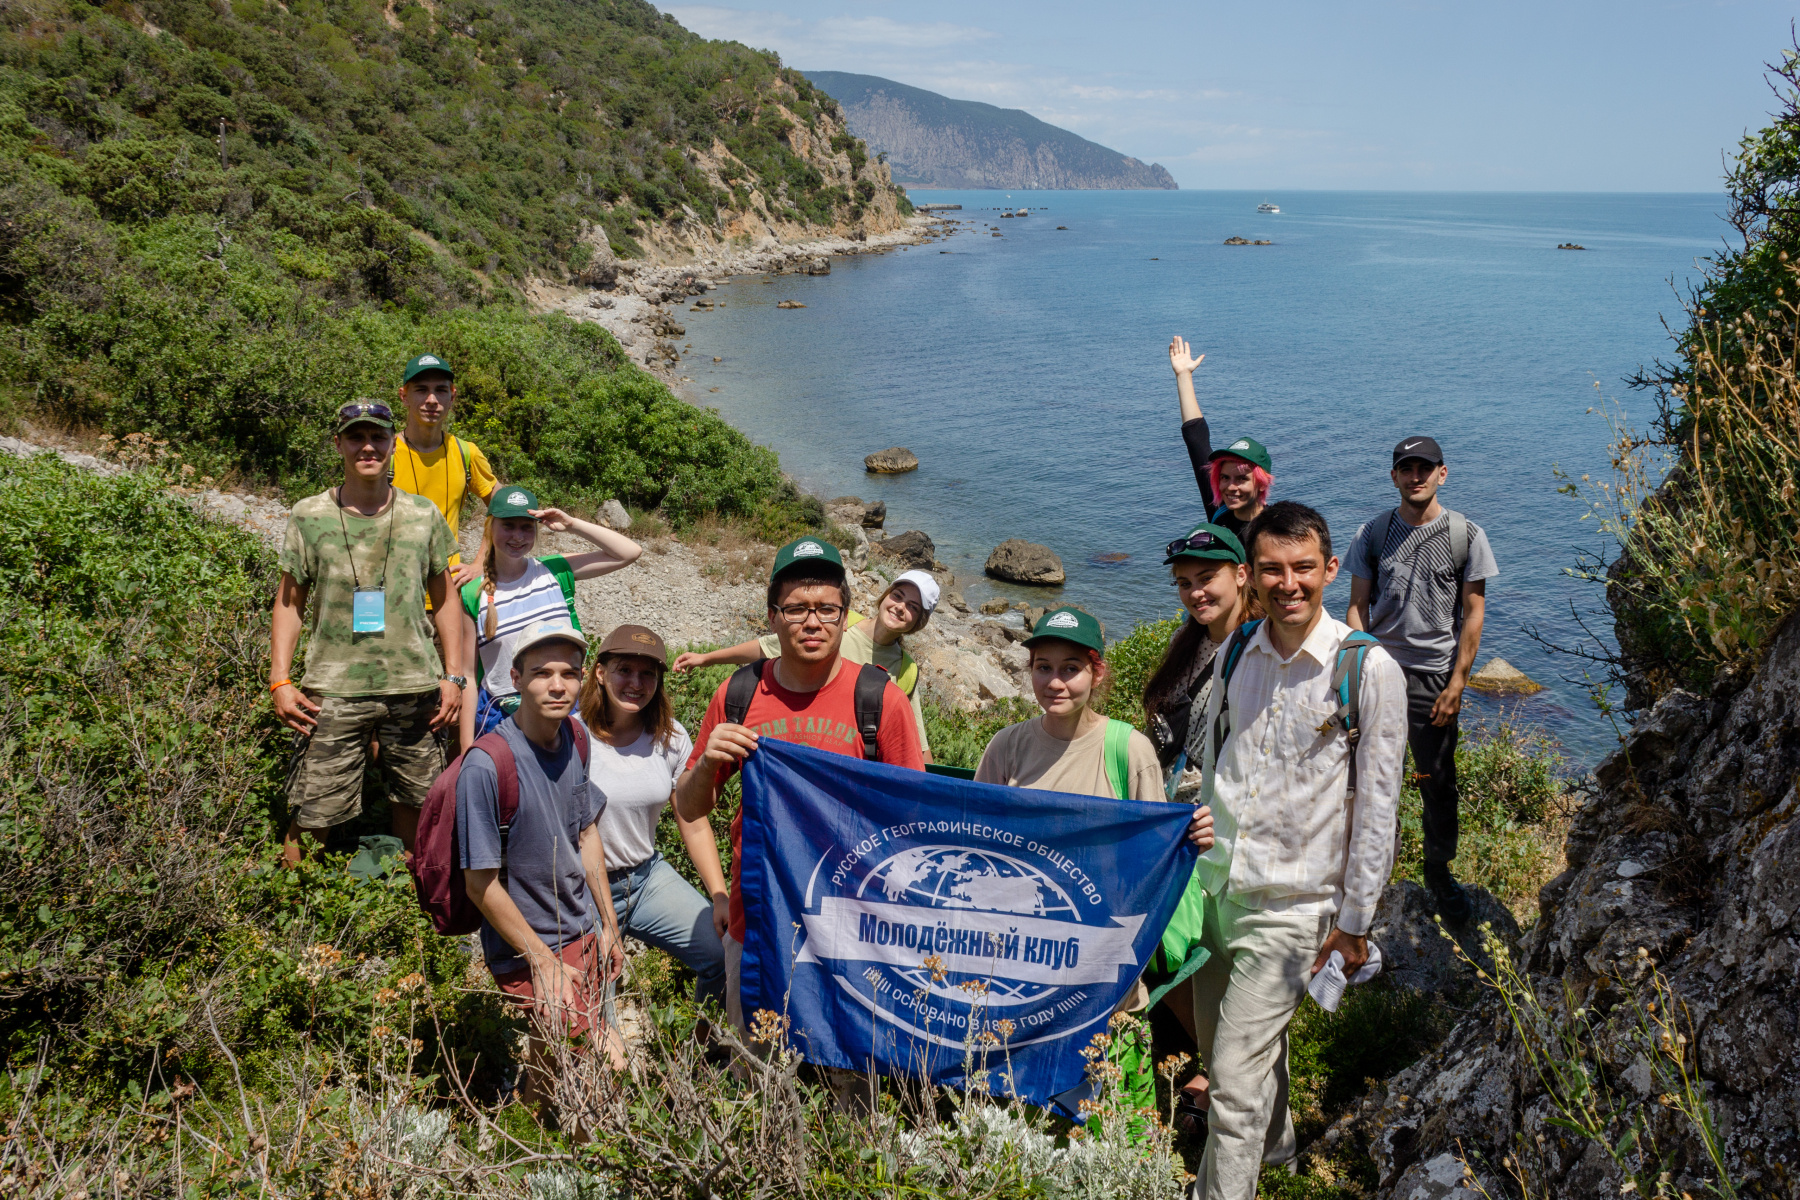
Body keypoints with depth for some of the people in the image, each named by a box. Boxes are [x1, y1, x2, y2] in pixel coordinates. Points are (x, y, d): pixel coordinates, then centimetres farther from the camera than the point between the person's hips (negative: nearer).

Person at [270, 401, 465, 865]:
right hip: (334, 690, -1)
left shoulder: (424, 516, 6)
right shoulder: (309, 517, 3)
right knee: (310, 815, -2)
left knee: (415, 802, 11)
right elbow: (289, 603, 7)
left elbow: (444, 601, 12)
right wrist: (280, 680, -1)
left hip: (414, 687, 2)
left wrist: (453, 676, 6)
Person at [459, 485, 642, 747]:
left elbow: (630, 552, -1)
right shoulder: (473, 595, -2)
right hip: (499, 718, -1)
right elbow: (468, 675, 0)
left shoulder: (554, 571, 2)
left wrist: (571, 525, -8)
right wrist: (468, 749, -3)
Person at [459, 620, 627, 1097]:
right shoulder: (486, 766, -25)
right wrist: (543, 962, -16)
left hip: (585, 932, 7)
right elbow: (481, 883, -19)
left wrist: (609, 924, 12)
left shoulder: (576, 738, -3)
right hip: (528, 949, -6)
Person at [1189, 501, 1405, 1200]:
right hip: (1214, 883, 6)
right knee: (1221, 1045, 23)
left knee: (1235, 1077, -6)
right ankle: (1272, 1141, 50)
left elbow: (1377, 805, -8)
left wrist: (1354, 920, -5)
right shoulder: (1236, 651, 2)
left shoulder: (1369, 669, -13)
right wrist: (1196, 858, 11)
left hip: (1290, 904, -5)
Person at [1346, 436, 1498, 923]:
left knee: (1438, 781, 6)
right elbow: (1357, 607, 7)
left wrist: (1457, 683, -5)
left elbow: (1473, 613, 0)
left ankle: (1439, 871, 24)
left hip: (1434, 675, -1)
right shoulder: (1373, 534, 4)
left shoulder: (1466, 535, -1)